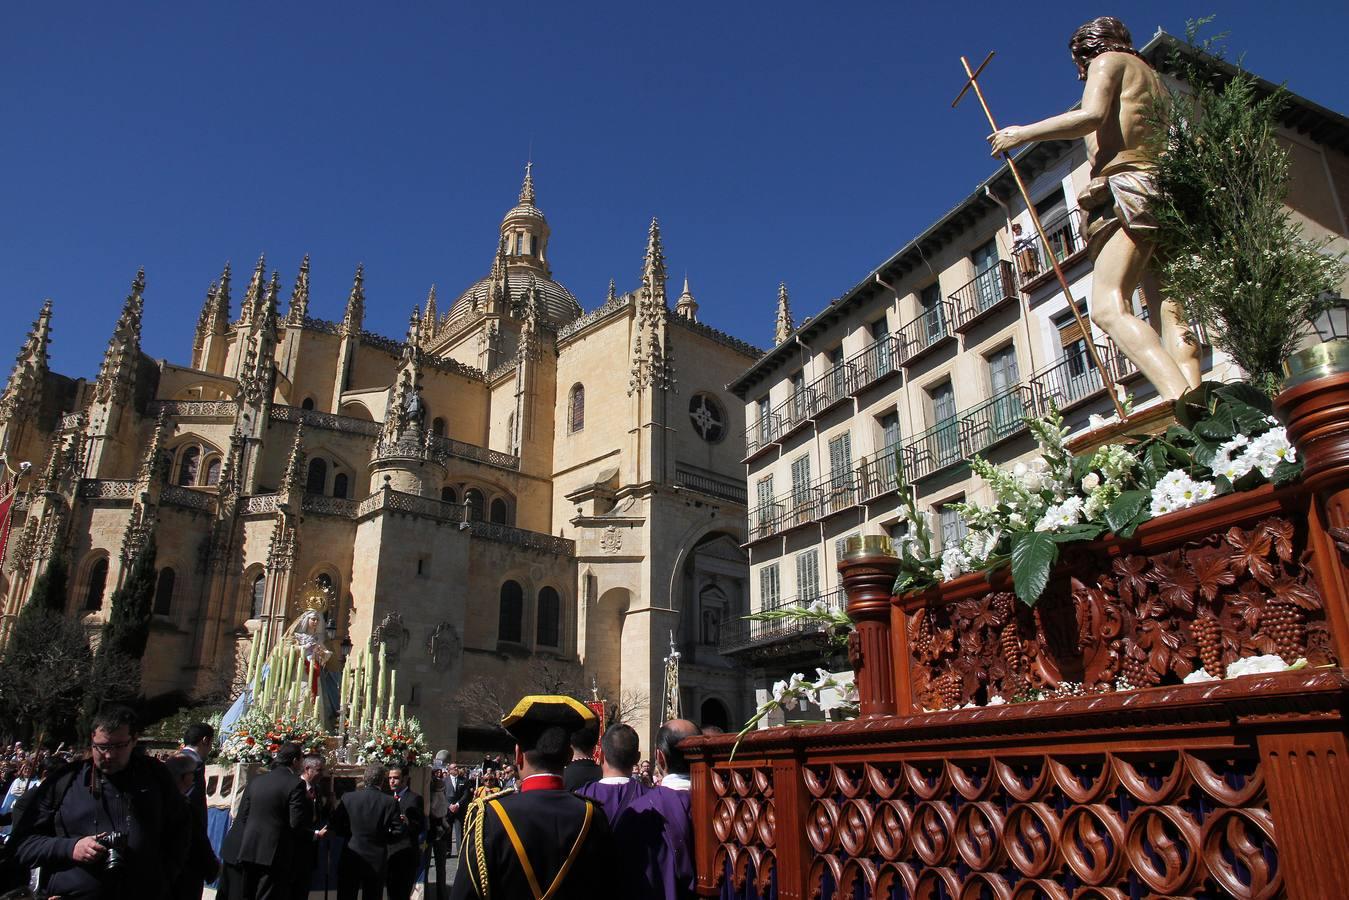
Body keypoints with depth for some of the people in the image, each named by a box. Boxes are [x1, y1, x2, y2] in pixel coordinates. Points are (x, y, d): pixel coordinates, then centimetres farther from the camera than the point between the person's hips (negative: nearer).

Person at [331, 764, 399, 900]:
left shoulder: (347, 798, -7)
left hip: (350, 860, 1)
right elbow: (396, 833, -8)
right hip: (377, 862, -1)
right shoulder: (390, 802, -11)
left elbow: (337, 829, -2)